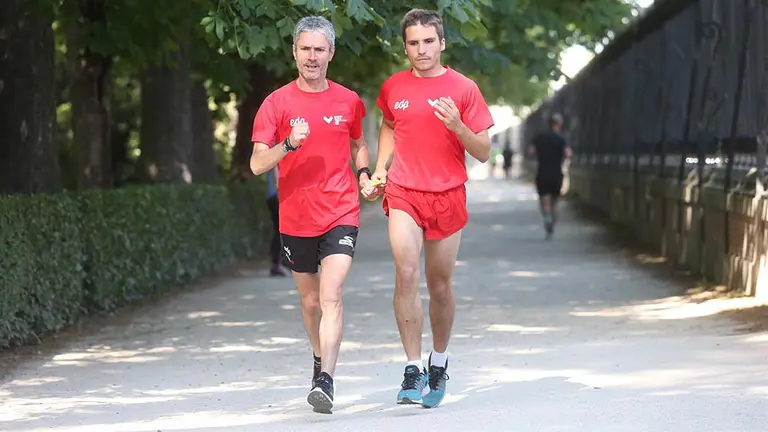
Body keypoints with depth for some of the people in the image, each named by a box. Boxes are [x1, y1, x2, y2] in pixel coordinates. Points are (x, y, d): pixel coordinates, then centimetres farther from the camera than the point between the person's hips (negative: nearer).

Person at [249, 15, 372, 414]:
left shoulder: (348, 102, 4)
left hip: (341, 216, -1)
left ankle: (325, 382, -22)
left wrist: (363, 173, 3)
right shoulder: (277, 103, -2)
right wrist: (289, 144, -23)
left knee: (331, 296, -16)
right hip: (296, 219, 1)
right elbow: (257, 164, -6)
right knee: (310, 301, 14)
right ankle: (321, 362, 38)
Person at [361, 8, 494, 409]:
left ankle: (438, 362, 28)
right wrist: (380, 169, 12)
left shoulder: (463, 89, -1)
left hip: (447, 196, -1)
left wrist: (457, 126, -18)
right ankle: (413, 369, -13)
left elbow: (483, 153, 0)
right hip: (403, 194, 1)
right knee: (406, 274, -16)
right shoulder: (393, 87, 6)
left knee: (440, 286, 7)